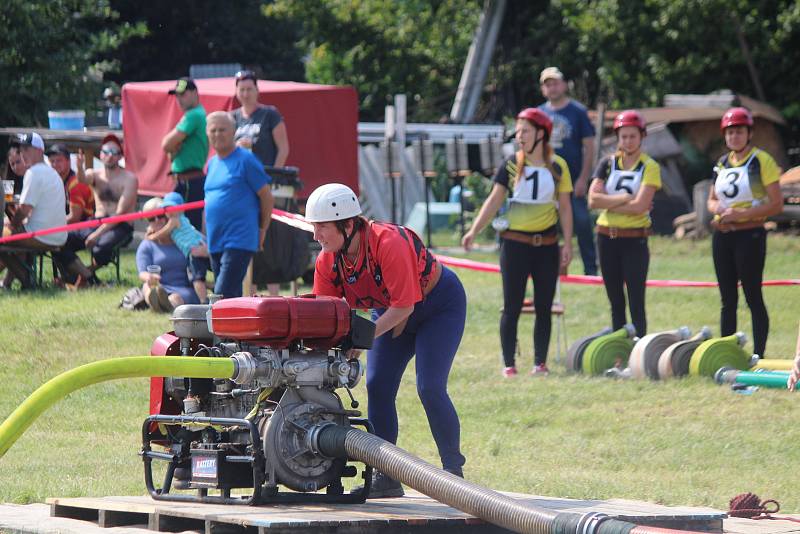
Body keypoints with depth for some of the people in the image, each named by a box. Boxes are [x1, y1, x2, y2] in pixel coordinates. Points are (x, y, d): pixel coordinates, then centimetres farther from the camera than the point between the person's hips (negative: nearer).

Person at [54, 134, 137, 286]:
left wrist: (98, 233, -21)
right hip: (96, 223, 5)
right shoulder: (95, 174, 12)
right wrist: (80, 168, -39)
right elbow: (83, 179, -14)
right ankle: (89, 277, -17)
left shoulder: (129, 179, -3)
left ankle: (85, 274, -6)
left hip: (120, 227, -5)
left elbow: (120, 212, -12)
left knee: (101, 247, -38)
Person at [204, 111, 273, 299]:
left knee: (224, 294, -17)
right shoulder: (212, 164, 15)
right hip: (215, 241, 8)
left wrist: (262, 231, -2)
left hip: (239, 241, -8)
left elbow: (266, 196, -6)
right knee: (232, 296, 11)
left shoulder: (245, 160, -7)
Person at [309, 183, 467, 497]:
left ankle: (453, 470, -2)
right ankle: (385, 477, 1)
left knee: (429, 388, -17)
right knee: (377, 386, -6)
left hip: (440, 303, -7)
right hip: (389, 311, 7)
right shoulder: (327, 260, -14)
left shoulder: (389, 244, -36)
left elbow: (403, 305, -32)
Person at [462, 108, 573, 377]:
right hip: (515, 242, -1)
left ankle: (540, 363, 13)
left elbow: (564, 207, 7)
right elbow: (494, 200, -4)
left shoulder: (558, 166, 2)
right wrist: (474, 231, -15)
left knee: (543, 307, 5)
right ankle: (509, 364, 3)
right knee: (512, 307, -1)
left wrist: (568, 244, 2)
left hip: (547, 244, 1)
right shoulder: (511, 164, 0)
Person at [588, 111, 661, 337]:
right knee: (616, 301, 11)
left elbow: (640, 206, -15)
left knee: (636, 303, -6)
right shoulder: (608, 163, 6)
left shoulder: (649, 167, -3)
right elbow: (593, 199, -7)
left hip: (634, 239, -4)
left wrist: (609, 204, -9)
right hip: (607, 238, 4)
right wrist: (625, 198, -14)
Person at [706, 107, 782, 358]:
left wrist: (740, 214, -18)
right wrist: (718, 209, -4)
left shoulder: (762, 161, -6)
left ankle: (759, 355, -4)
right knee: (728, 300, 9)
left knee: (753, 298, -6)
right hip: (722, 235, 6)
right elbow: (711, 200, 20)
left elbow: (776, 204, -11)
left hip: (750, 235, -6)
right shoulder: (722, 163, 13)